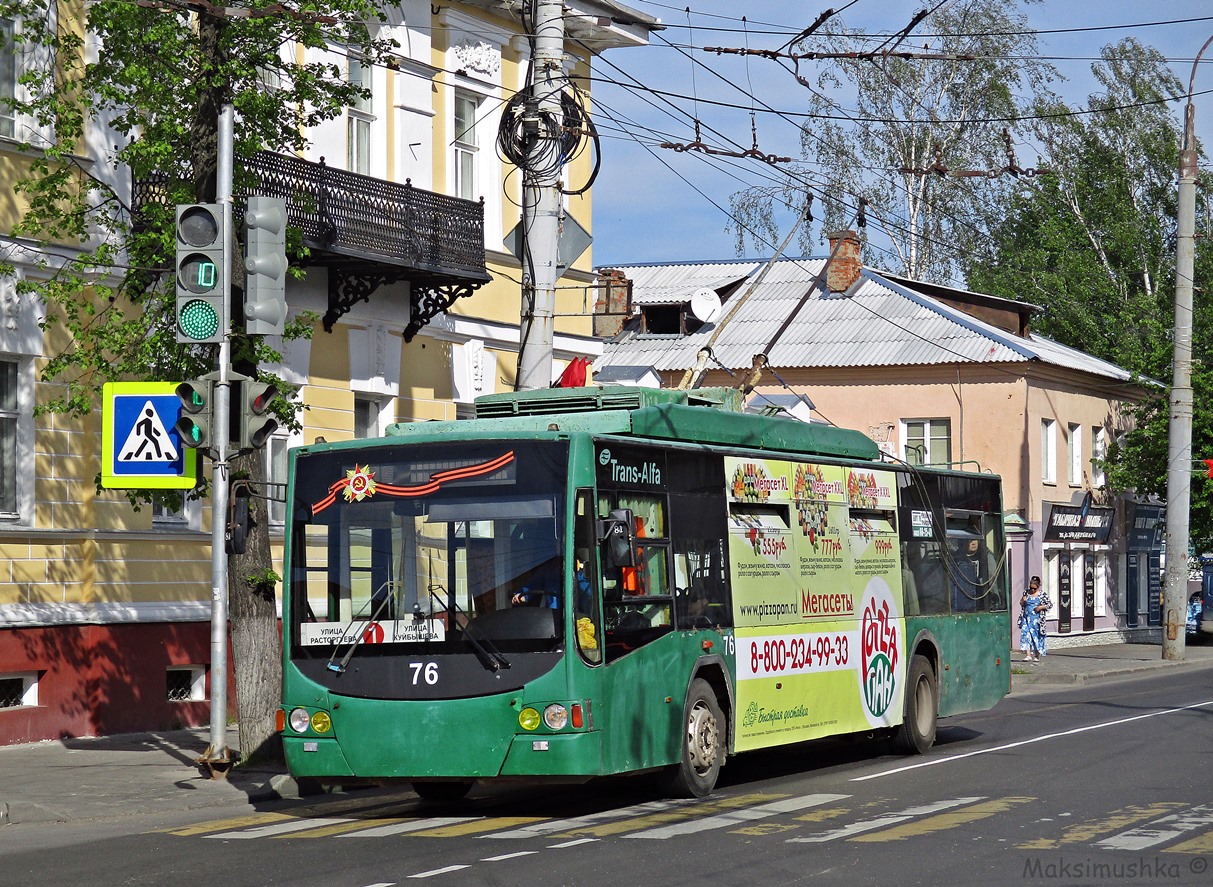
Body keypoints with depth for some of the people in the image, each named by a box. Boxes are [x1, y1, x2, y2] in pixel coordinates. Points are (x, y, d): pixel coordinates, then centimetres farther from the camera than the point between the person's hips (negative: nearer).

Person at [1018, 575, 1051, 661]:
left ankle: (1037, 656, 15)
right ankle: (1028, 655, -14)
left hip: (1037, 619, -3)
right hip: (1026, 618, 3)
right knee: (1025, 635, -11)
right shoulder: (1026, 593, 10)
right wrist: (1023, 601, -4)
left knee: (1037, 636, 2)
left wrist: (1041, 607, -13)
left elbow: (1050, 604, 2)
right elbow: (1021, 604, 19)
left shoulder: (1042, 595, -1)